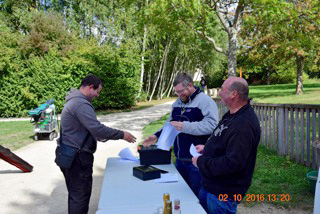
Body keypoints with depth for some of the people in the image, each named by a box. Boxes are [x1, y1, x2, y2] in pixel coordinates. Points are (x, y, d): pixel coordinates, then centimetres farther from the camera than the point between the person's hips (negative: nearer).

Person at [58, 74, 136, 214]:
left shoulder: (75, 101, 15)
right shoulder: (81, 104, -21)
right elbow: (97, 128, -27)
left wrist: (99, 136, 15)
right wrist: (122, 135, -18)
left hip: (72, 155, 11)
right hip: (77, 157, -11)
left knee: (76, 194, 19)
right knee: (80, 196, 0)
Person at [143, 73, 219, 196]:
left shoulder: (205, 101, -13)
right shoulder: (177, 102, 13)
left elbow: (211, 125, -25)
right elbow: (170, 124, 23)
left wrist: (185, 126, -28)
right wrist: (157, 136, 8)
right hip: (180, 159, 8)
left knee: (198, 196, 4)